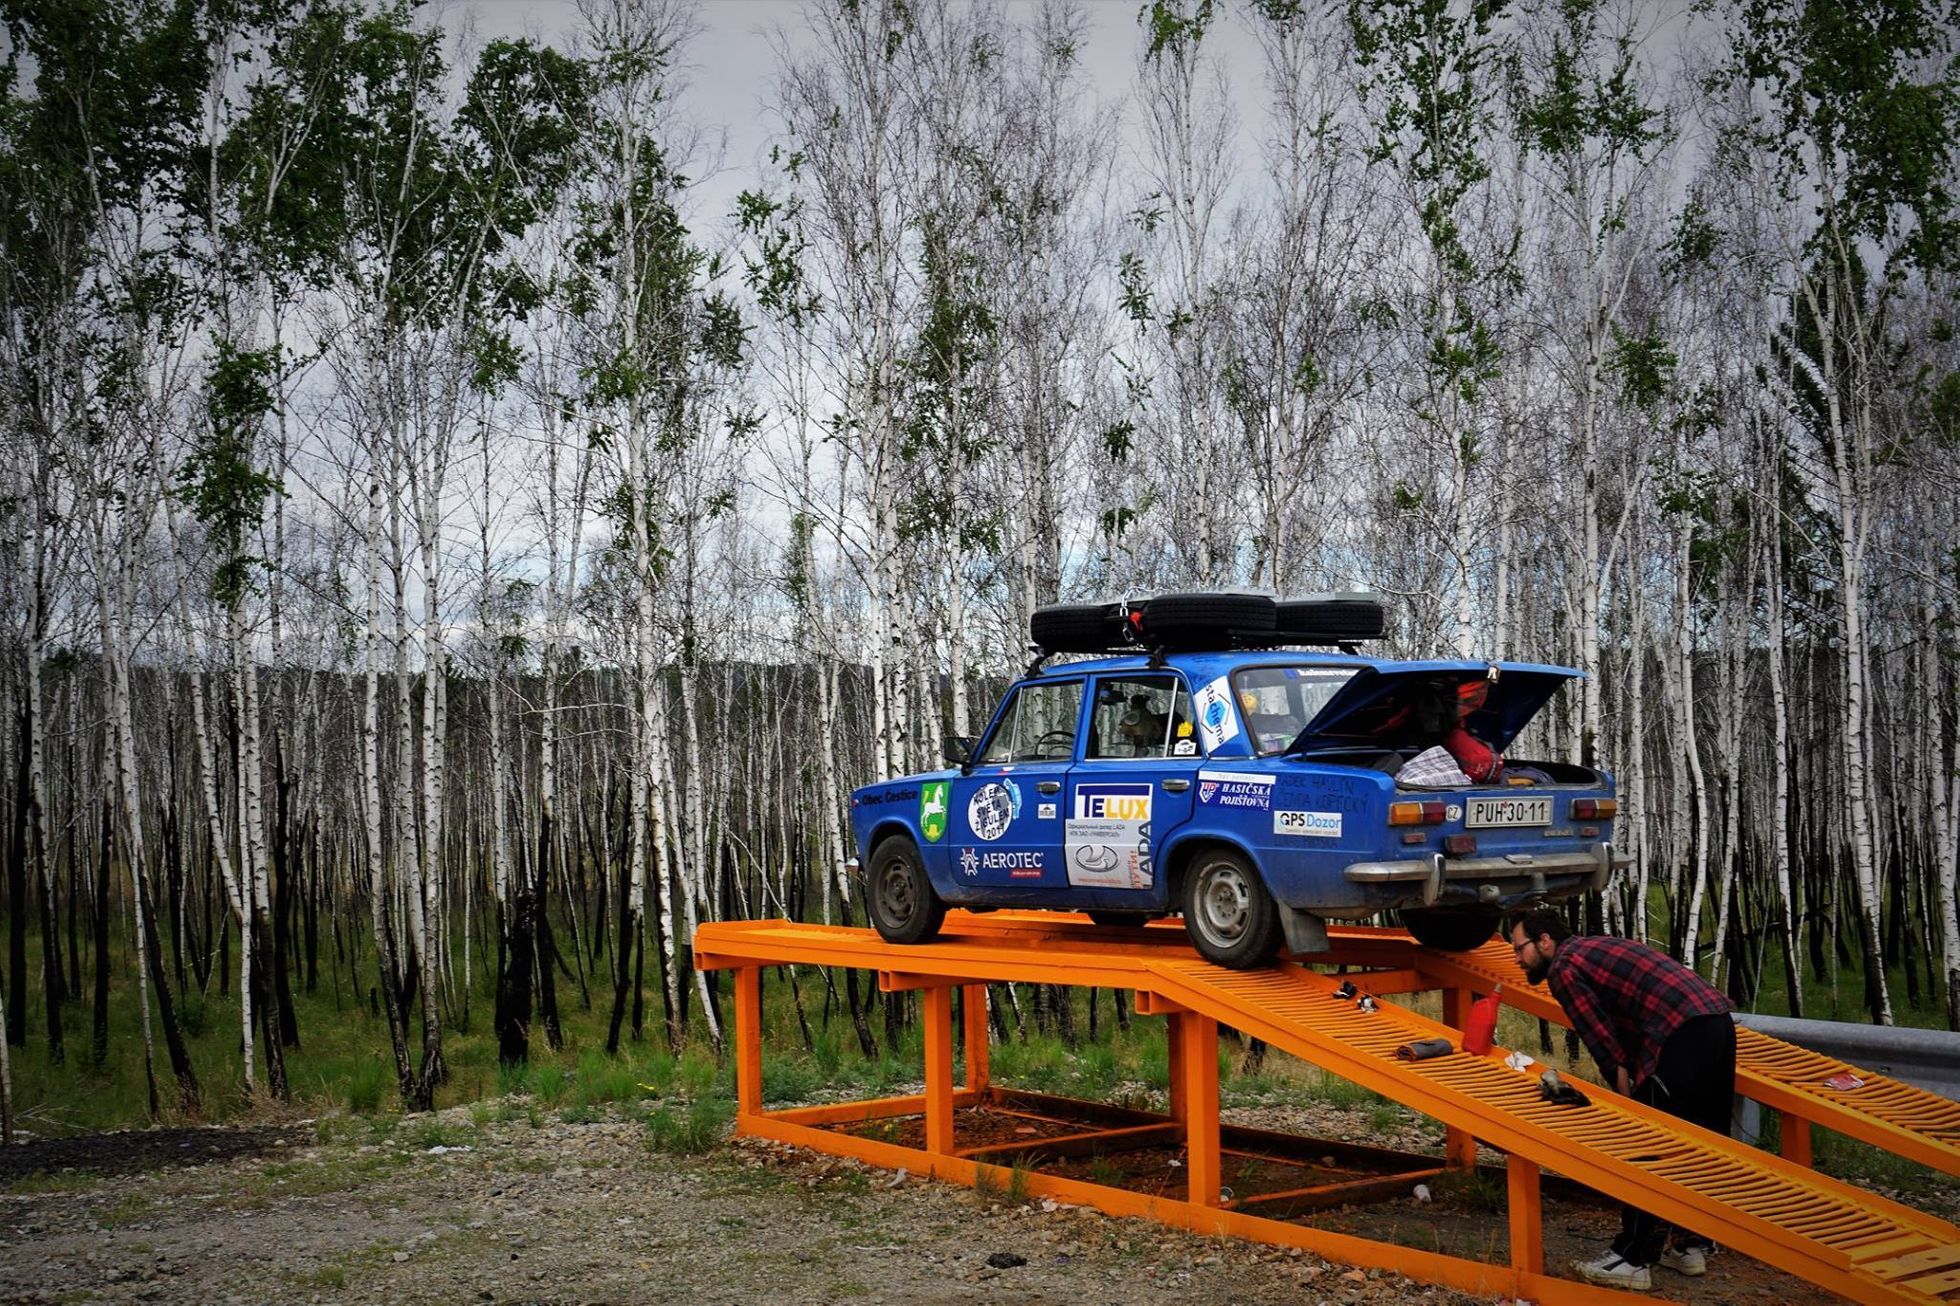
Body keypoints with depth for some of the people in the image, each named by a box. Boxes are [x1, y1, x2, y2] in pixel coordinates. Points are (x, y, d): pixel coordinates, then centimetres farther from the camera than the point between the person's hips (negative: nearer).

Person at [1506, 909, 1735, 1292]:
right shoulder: (1596, 950, 28)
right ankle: (1690, 1245, 28)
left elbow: (1602, 1040, -5)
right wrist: (1634, 1086, 20)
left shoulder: (1563, 966, 1)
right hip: (1718, 1020, 10)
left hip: (1680, 1034, -10)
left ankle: (1632, 1260, 0)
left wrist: (1628, 1096, 0)